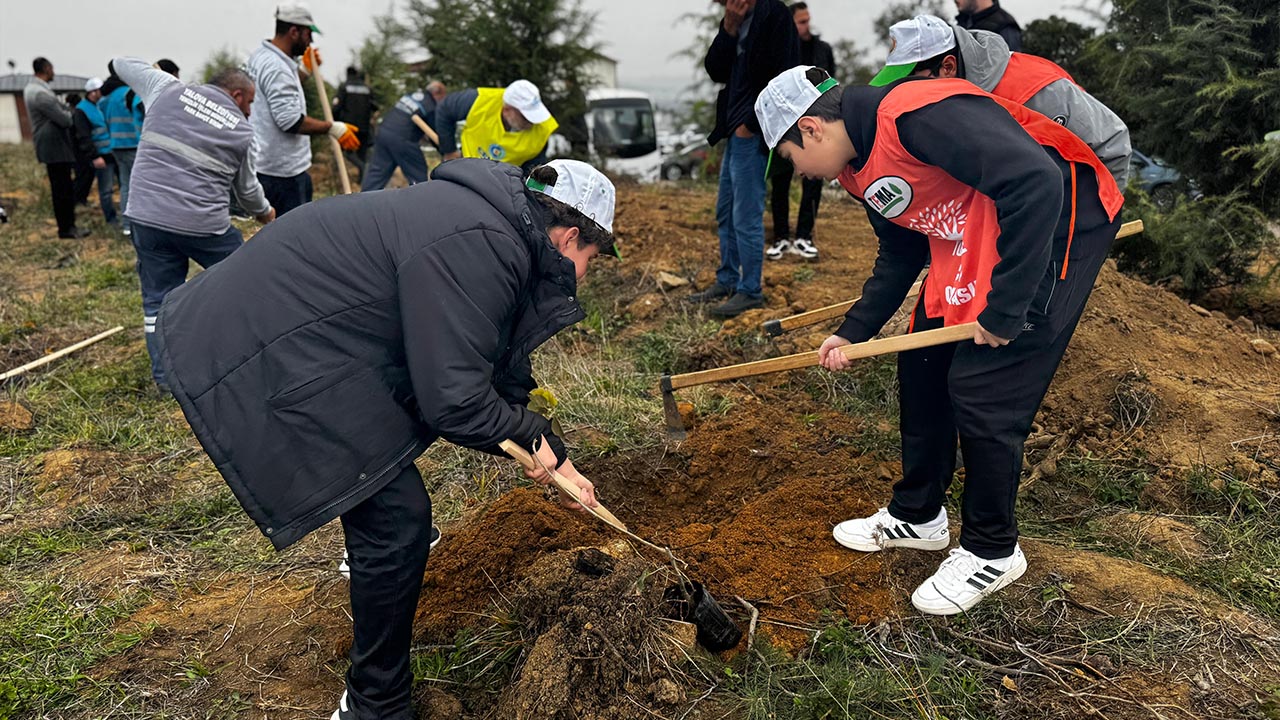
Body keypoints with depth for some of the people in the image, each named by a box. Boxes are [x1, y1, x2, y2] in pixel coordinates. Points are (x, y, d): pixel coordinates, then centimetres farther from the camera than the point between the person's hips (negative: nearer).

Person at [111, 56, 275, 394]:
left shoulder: (169, 89, 7)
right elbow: (247, 188, 15)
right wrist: (264, 212, 35)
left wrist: (157, 72, 41)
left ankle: (165, 377, 15)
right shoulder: (242, 131, 4)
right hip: (204, 224, -2)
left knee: (158, 300, 10)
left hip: (147, 217, 3)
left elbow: (123, 64, 22)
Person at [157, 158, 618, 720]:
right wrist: (529, 433, -4)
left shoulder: (499, 232, 10)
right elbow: (453, 400, -24)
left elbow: (502, 371, 20)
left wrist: (556, 456, 23)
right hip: (260, 353, -11)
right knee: (398, 517, -9)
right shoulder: (479, 249, -23)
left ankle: (373, 550, 62)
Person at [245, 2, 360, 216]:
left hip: (269, 164, 11)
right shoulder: (276, 68, -20)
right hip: (283, 171, -11)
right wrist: (333, 128, -18)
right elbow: (290, 121, -25)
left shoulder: (261, 56, 13)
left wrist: (304, 72, 21)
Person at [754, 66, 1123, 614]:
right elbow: (900, 256, 16)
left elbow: (1035, 181, -33)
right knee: (921, 367, 9)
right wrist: (853, 332, 8)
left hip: (1056, 217, -10)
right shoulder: (858, 168, 4)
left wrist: (1004, 307, -29)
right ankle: (917, 517, 27)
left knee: (981, 388, -9)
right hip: (967, 236, 10)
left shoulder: (915, 115, -27)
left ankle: (991, 552, 11)